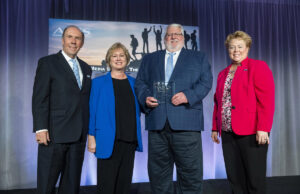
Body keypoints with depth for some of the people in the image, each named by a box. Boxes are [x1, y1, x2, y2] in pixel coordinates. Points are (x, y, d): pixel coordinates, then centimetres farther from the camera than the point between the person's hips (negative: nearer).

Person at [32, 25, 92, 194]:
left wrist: (87, 129, 10)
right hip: (54, 135, -5)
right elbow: (39, 98, -7)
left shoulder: (86, 68, 16)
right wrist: (41, 128, -16)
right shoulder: (47, 63, 0)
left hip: (79, 135, 5)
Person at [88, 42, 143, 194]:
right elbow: (92, 111, 0)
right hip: (108, 141, -4)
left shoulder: (133, 83, 13)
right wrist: (91, 137, -5)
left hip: (129, 140, 4)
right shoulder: (98, 82, 3)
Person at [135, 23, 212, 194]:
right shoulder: (150, 59, 22)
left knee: (191, 172, -1)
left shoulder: (199, 57, 16)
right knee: (158, 173, 8)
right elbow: (140, 83, 16)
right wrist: (145, 97, -5)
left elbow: (206, 82, 4)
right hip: (157, 123, 3)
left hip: (186, 124, -2)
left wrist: (188, 95, -13)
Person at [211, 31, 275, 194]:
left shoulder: (258, 66, 0)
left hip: (251, 134, -5)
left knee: (254, 180, 0)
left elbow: (267, 99, -9)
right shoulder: (223, 73, 19)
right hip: (228, 133, 6)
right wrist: (215, 128, 15)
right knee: (234, 179, 8)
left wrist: (263, 128, -17)